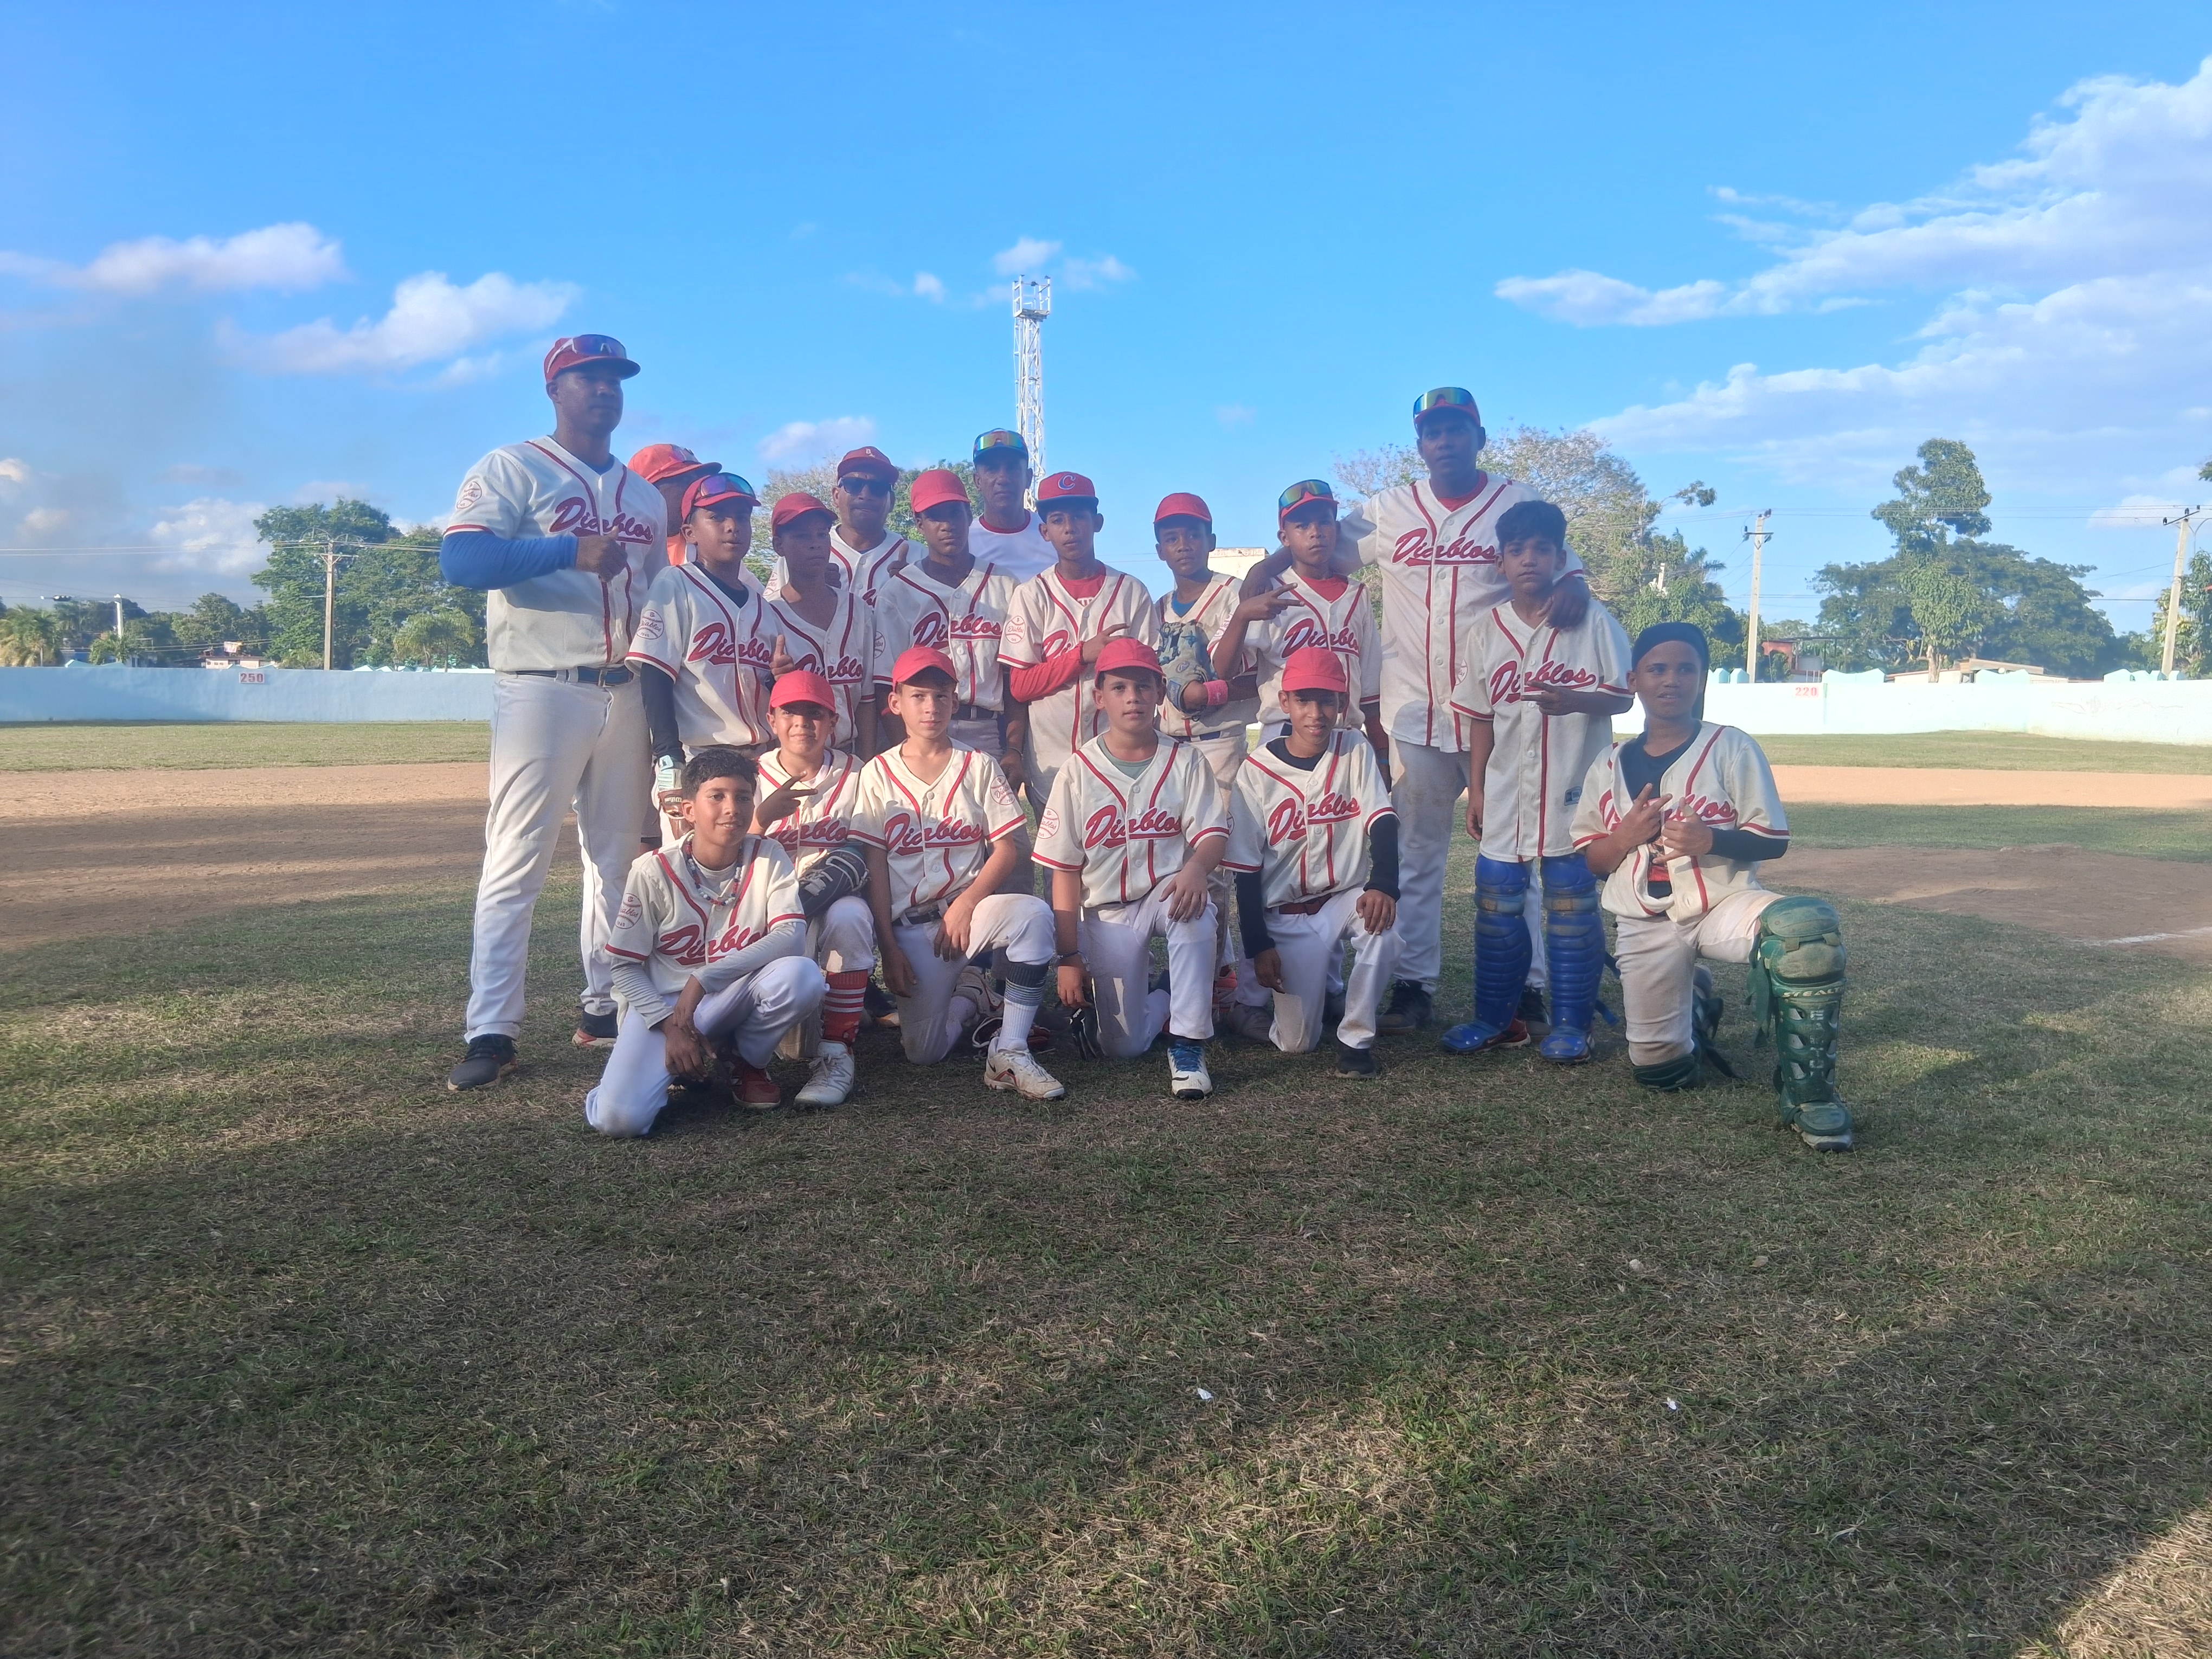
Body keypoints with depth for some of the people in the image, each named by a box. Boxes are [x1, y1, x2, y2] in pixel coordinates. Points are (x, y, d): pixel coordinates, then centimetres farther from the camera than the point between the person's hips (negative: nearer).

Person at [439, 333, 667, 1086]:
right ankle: (491, 1033, -6)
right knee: (515, 861, -8)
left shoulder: (645, 493, 19)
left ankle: (606, 1008, 19)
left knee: (617, 857, 9)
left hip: (627, 697, 6)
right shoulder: (512, 470, 1)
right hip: (542, 692, -6)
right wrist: (572, 549, -23)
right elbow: (459, 559, -15)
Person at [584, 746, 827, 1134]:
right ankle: (678, 1064, 9)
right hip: (662, 1002, -2)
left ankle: (750, 1062, 0)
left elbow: (792, 936, -21)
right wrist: (670, 1026, -18)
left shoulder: (768, 858, -7)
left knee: (802, 975, -32)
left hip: (736, 998, 2)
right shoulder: (653, 871, -11)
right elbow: (624, 967, -5)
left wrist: (704, 978, -27)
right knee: (620, 1118, -27)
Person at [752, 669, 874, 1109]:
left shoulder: (856, 776, 6)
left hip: (838, 901, 0)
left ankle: (836, 1055, -30)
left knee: (848, 915, -36)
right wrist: (763, 817, -21)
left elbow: (867, 855, -1)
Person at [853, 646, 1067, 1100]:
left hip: (971, 907, 0)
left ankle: (1010, 1053, -24)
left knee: (1034, 913, -34)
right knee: (924, 1053, -12)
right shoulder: (878, 774, 4)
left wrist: (965, 905, -16)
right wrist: (889, 948, -6)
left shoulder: (979, 767, 6)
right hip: (910, 926, 0)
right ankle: (969, 991, 24)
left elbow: (1008, 847, -2)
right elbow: (875, 867, 1)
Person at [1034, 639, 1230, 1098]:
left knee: (1194, 907, -37)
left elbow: (1213, 833, -10)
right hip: (1107, 912, 0)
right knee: (1123, 1046, -8)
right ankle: (1163, 1000, 28)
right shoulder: (1078, 771, -4)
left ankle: (1188, 1047, -24)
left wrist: (1196, 868, -36)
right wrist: (1069, 957, -9)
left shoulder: (1183, 760, 0)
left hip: (1167, 892, 0)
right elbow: (1064, 870, -4)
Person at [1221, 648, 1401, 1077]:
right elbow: (1246, 868, -5)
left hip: (1346, 896, 1)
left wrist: (1384, 885, -32)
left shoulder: (1356, 751, -1)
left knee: (1383, 925, -34)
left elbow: (1381, 822, -13)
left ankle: (1356, 1038, -11)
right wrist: (1258, 946, -10)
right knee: (1296, 1042, -9)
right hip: (1287, 913, -1)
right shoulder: (1256, 771, -7)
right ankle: (1323, 988, 28)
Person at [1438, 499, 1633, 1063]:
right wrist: (1476, 791, 6)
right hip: (1505, 795, 3)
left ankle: (1570, 1025, 14)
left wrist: (1574, 700, -24)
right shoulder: (1487, 632, 5)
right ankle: (1495, 1017, 21)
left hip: (1575, 793, -3)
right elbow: (1481, 718, 9)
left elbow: (1622, 697, -4)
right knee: (1496, 906, 7)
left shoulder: (1594, 622, -3)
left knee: (1572, 907, 3)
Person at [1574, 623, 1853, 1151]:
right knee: (1659, 1068, 0)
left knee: (1810, 925, -36)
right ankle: (1695, 1007, 37)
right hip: (1646, 927, 3)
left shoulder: (1733, 748, -1)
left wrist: (1712, 840, -24)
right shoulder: (1608, 768, 8)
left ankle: (1806, 1093, -23)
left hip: (1725, 904, -2)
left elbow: (1774, 841, -4)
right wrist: (1627, 835, -13)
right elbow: (1590, 860, 9)